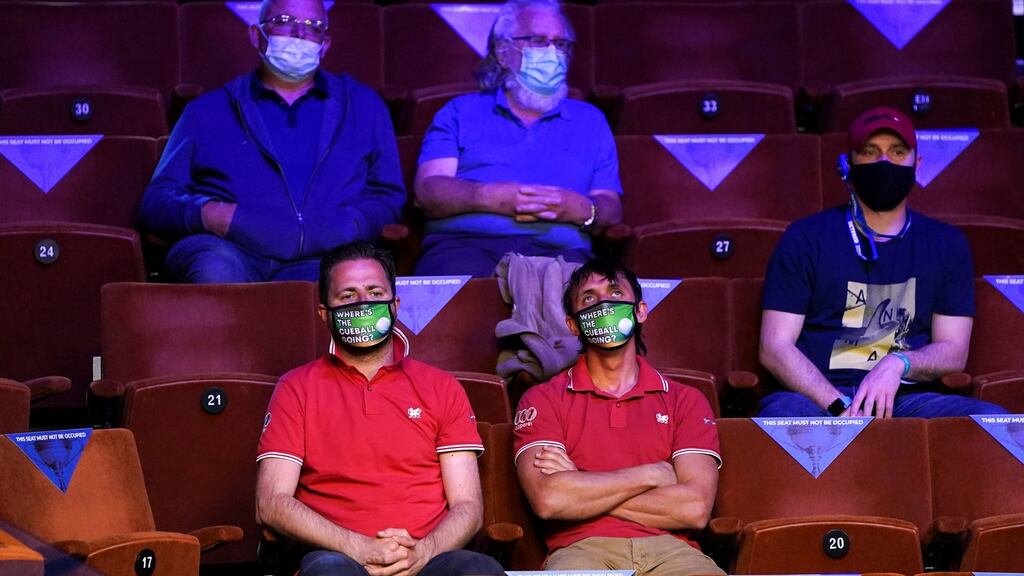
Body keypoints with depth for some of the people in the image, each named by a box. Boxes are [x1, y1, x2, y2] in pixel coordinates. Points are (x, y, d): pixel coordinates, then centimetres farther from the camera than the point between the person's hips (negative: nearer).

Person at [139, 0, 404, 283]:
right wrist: (202, 212, -8)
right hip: (230, 251, 1)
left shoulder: (363, 106, 26)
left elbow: (388, 196, 20)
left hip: (318, 260, 0)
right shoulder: (207, 111, 22)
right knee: (216, 269, -39)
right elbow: (156, 201, 16)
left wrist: (348, 228, -3)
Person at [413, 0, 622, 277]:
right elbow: (426, 190, 7)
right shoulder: (460, 112, 20)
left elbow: (611, 209, 17)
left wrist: (582, 210, -8)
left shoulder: (589, 120, 26)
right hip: (464, 243, -1)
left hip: (557, 251, 1)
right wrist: (488, 197, -12)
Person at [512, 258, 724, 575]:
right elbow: (548, 500, -4)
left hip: (668, 549, 1)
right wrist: (652, 474, 2)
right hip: (582, 549, -1)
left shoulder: (685, 401, 18)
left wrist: (583, 492, 0)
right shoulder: (542, 400, 14)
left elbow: (695, 508, 1)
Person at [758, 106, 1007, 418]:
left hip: (906, 399, 4)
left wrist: (898, 364, -13)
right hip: (820, 397, -3)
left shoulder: (947, 244, 15)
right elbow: (774, 346, 0)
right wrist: (840, 408, -15)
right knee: (780, 414, -40)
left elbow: (953, 351, 11)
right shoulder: (805, 238, 7)